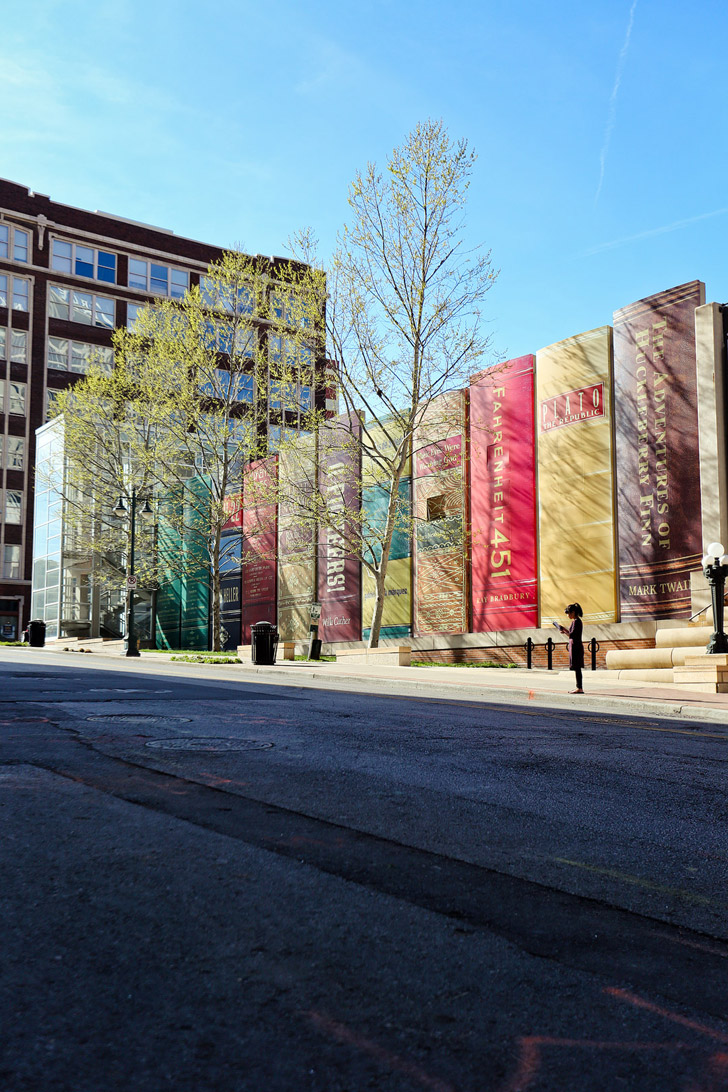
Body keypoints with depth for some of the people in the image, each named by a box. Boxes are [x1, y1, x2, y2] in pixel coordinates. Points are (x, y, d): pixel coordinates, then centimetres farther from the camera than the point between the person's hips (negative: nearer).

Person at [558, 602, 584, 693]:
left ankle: (580, 688, -7)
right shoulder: (577, 621, 15)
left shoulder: (576, 621, -15)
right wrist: (565, 630, 13)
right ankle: (579, 688, 14)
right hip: (576, 646, 10)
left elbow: (572, 636, -20)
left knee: (577, 668, -8)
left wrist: (563, 630, -9)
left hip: (575, 646, -10)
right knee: (577, 668, 11)